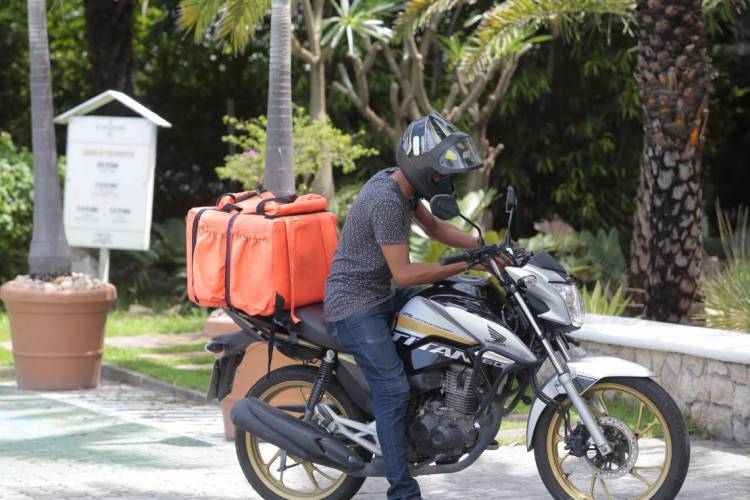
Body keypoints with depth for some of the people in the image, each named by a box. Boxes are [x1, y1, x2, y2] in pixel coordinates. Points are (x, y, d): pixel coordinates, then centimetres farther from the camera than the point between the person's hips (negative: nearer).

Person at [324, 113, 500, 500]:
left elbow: (433, 227, 18)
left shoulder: (397, 182, 4)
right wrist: (467, 264, -24)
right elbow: (403, 273, -25)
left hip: (379, 294, 10)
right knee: (394, 389, -15)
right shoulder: (386, 201, -26)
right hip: (355, 306, -10)